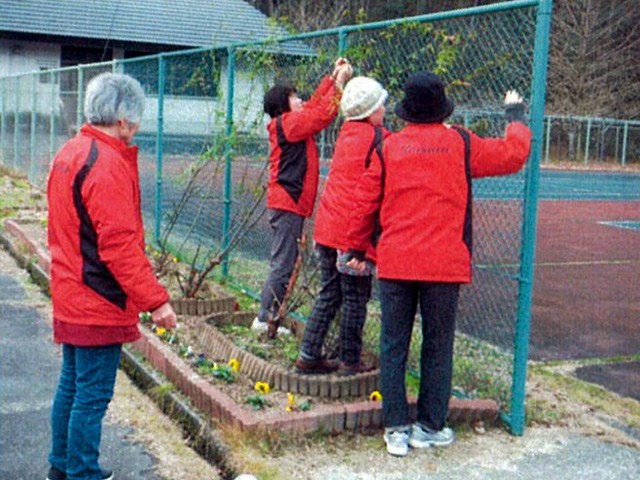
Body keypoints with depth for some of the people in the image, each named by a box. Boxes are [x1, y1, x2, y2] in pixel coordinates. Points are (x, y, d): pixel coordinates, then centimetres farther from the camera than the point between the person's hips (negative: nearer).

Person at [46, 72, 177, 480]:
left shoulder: (69, 153, 10)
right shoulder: (108, 164, -21)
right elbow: (119, 244, -25)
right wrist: (155, 299, -22)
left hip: (70, 297, 10)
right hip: (98, 305, -10)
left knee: (71, 385, 20)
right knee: (92, 395, 2)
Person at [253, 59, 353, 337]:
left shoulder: (286, 123, 17)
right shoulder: (288, 123, -10)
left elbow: (315, 105, 25)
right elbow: (323, 114, -15)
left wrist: (333, 77, 22)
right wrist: (339, 82, -6)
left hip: (287, 203, 10)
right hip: (288, 203, -10)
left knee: (284, 263, 12)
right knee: (283, 265, -7)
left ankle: (268, 318, 16)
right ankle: (265, 319, -4)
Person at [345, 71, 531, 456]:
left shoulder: (388, 147, 5)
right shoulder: (461, 143, 0)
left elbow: (365, 203, 7)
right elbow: (514, 154, 10)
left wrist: (358, 249, 19)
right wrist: (517, 115, 29)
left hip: (395, 263, 1)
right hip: (444, 264, -1)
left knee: (393, 347, 8)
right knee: (437, 348, 10)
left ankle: (396, 428, 11)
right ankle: (429, 428, 17)